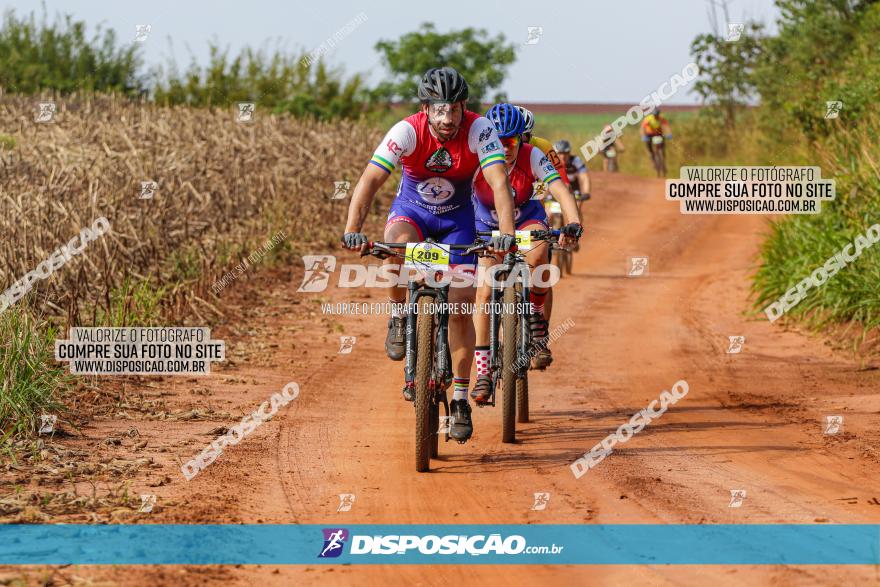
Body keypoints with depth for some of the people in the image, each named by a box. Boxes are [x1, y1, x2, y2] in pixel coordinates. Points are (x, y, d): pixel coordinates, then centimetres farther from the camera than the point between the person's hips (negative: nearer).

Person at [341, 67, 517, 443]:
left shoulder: (479, 130, -27)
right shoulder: (407, 132, -28)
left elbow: (499, 183, -37)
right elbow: (370, 180, -36)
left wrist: (506, 233, -53)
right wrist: (352, 230, -50)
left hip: (457, 217, 1)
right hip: (412, 209, -1)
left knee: (461, 306, -8)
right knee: (398, 244, -37)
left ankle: (460, 400, 5)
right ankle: (399, 317, -10)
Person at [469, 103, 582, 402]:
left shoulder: (533, 157, -27)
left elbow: (560, 190, -36)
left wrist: (573, 224, -53)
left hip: (527, 219, 0)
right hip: (487, 226, 0)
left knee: (537, 256, -34)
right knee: (484, 292, -13)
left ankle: (537, 318, -7)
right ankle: (482, 373, -5)